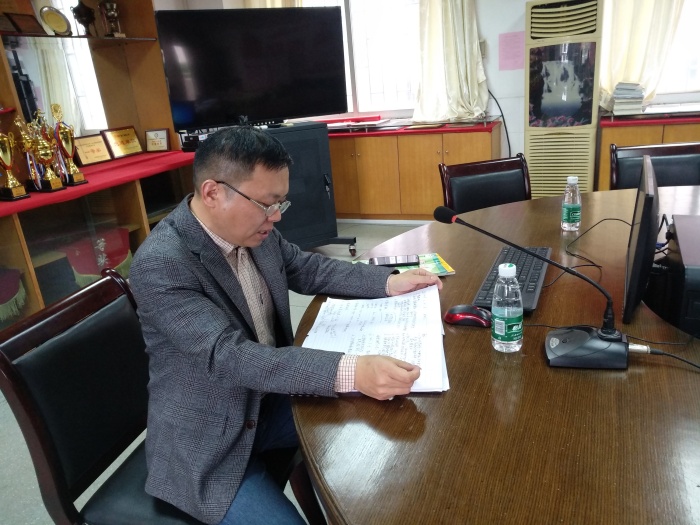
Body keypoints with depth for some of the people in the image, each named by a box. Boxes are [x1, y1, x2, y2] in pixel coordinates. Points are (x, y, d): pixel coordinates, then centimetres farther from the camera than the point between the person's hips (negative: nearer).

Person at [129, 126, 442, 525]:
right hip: (207, 443, -7)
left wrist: (389, 282, -3)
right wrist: (350, 372, -43)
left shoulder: (254, 230, -6)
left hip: (269, 400, 7)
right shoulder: (160, 264, -28)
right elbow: (229, 358, -34)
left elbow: (306, 270, 8)